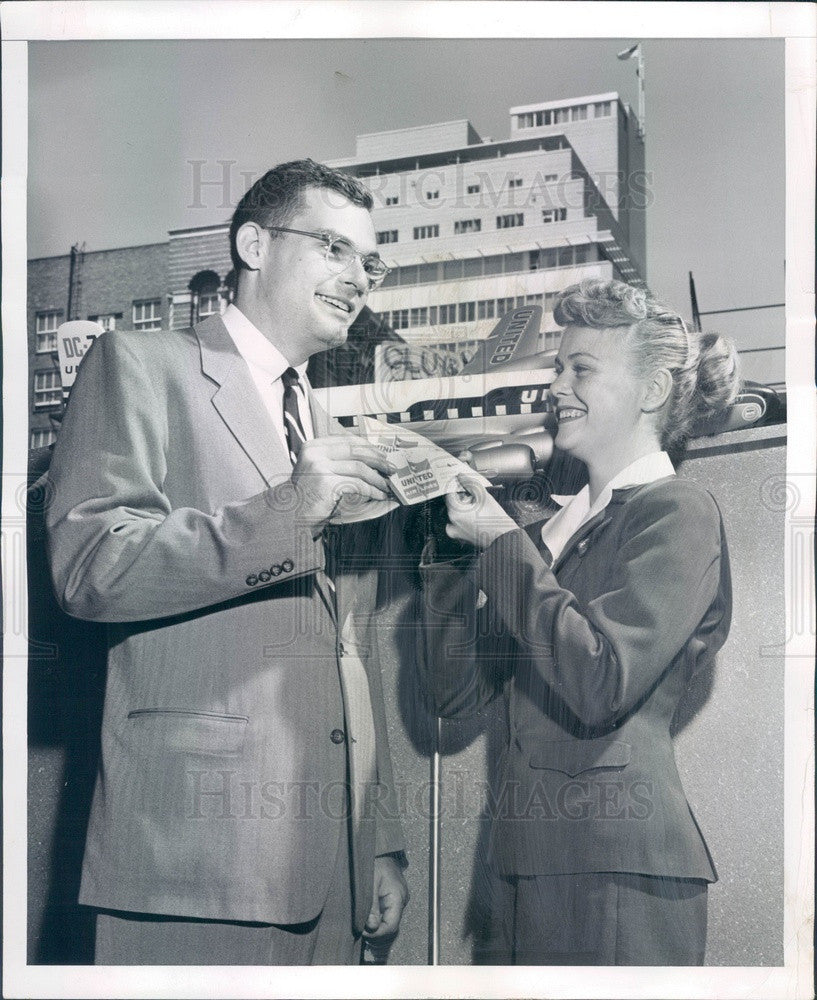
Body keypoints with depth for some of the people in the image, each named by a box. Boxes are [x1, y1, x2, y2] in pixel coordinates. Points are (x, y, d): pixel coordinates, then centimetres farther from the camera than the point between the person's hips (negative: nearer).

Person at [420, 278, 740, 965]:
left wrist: (501, 543, -12)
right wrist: (455, 542, -1)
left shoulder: (679, 514, -7)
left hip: (621, 871, -7)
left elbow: (602, 684, -21)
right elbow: (459, 691, 9)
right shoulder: (553, 528, 12)